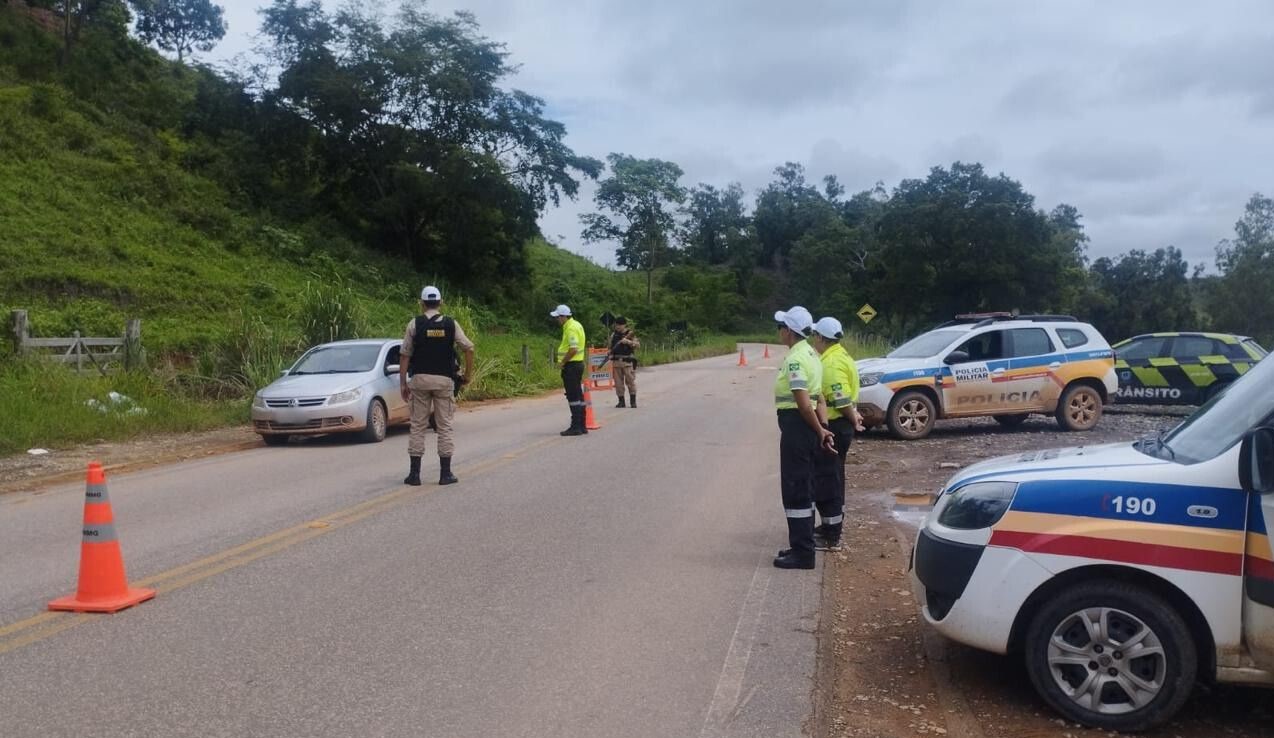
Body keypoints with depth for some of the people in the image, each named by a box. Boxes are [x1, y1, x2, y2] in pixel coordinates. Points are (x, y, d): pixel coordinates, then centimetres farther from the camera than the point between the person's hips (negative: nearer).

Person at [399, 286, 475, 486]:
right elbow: (469, 348, -2)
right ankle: (445, 473, 7)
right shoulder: (451, 324, 2)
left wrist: (403, 383, 3)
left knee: (418, 426, 6)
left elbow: (405, 355, -2)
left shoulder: (415, 324, 0)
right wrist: (468, 375, 9)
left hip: (420, 379, 0)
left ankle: (415, 473, 6)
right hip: (444, 380, 0)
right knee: (444, 426, 6)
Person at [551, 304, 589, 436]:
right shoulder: (576, 324, 14)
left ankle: (576, 427, -5)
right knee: (578, 396, 12)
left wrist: (563, 362, -15)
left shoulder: (571, 328, -17)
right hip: (578, 363, 10)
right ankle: (581, 426, 17)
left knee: (573, 397, -7)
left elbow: (573, 349, -26)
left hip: (571, 365, -10)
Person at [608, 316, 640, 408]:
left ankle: (633, 401, 5)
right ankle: (621, 401, 12)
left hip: (627, 361, -4)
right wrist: (610, 352, 10)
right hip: (616, 361, 4)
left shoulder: (630, 334, -1)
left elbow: (638, 345, -10)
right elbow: (610, 346, 26)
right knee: (618, 382, 4)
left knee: (630, 381, -4)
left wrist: (628, 342, -23)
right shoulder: (613, 334, 12)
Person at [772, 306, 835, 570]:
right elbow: (817, 397, 14)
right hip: (805, 423, 10)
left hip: (795, 424, -10)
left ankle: (802, 552, 0)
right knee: (804, 488, 17)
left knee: (795, 488, -5)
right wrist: (822, 428, 12)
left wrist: (819, 431, -12)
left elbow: (804, 403, -22)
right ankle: (803, 545, 26)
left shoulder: (795, 360, -18)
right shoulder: (810, 354, 14)